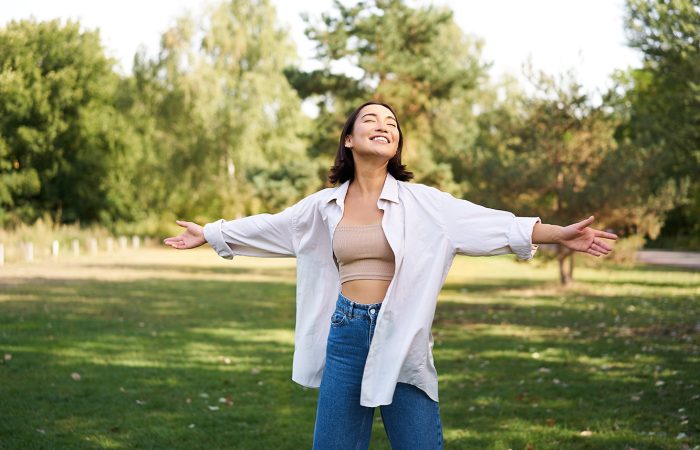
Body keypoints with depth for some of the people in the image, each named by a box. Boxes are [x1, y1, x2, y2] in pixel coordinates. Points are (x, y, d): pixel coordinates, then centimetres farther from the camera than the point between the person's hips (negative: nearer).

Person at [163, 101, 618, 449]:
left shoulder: (421, 203, -2)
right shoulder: (324, 206, 7)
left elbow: (486, 223, -8)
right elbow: (268, 227, 19)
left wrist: (560, 234, -16)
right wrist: (208, 234, 26)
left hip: (401, 337, -2)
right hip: (345, 335, 3)